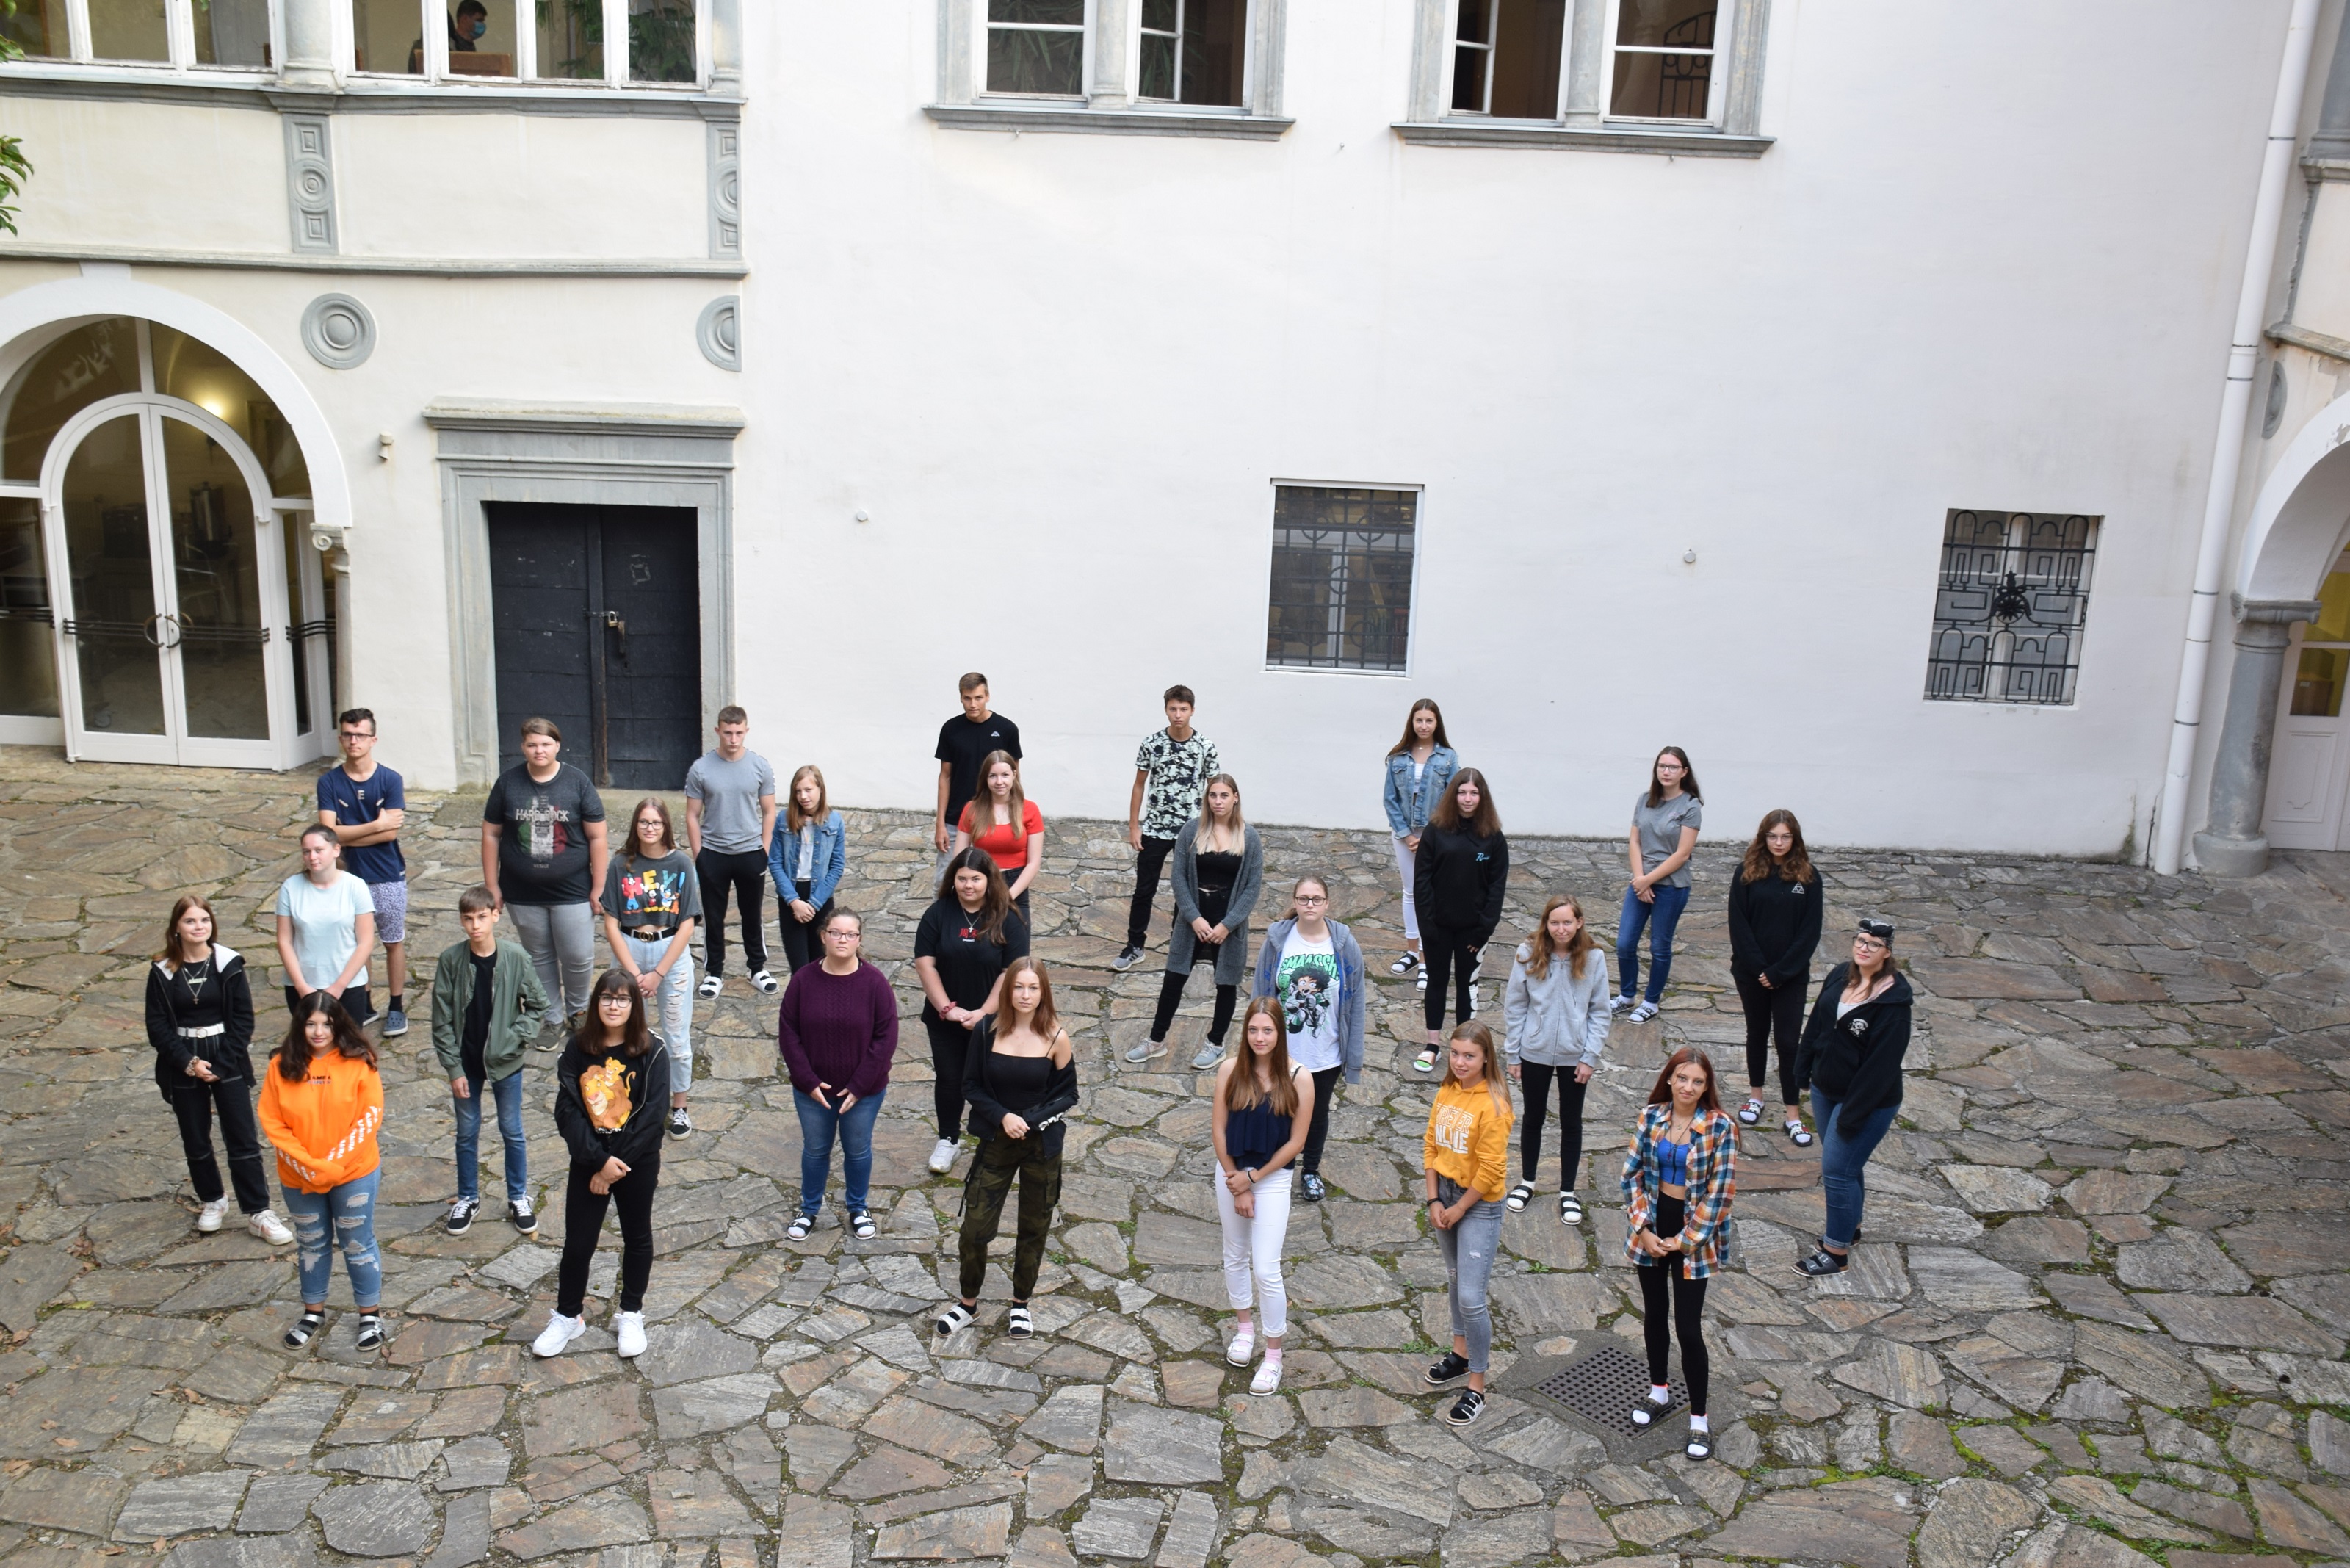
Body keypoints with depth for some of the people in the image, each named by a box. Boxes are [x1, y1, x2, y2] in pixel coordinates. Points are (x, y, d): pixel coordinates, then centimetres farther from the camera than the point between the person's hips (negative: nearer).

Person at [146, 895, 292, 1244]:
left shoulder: (229, 964, -6)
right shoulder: (163, 972, -4)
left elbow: (243, 1019, -5)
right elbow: (158, 1026, -3)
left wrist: (221, 1064, -11)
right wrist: (189, 1063, -13)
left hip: (228, 1061, -1)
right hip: (183, 1067, 1)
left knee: (243, 1138, -1)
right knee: (195, 1140, 13)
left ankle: (257, 1212, 6)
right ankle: (213, 1201, 33)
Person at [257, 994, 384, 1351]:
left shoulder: (358, 1063, -13)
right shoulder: (282, 1066, -8)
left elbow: (370, 1116, -13)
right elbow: (272, 1123, -8)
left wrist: (334, 1163, -19)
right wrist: (309, 1166, -16)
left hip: (354, 1174, -2)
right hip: (299, 1178, 2)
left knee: (358, 1244, 11)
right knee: (311, 1244, 20)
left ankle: (370, 1314, 27)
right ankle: (313, 1312, 39)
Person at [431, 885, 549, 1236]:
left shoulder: (515, 957, -13)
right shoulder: (451, 960, -11)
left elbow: (537, 1005, -2)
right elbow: (442, 1020, -6)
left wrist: (515, 1038, -15)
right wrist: (453, 1069, -7)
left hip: (505, 1062, -1)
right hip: (466, 1063, 1)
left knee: (512, 1132, 14)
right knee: (466, 1134, 16)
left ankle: (518, 1198, 30)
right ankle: (468, 1198, 34)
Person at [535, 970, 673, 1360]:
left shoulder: (652, 1050, -13)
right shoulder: (577, 1048, -8)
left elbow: (652, 1113, -15)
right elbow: (567, 1111, -10)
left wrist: (616, 1163, -16)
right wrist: (600, 1159, -18)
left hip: (639, 1163, -1)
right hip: (588, 1162, 1)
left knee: (637, 1238, 15)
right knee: (577, 1243, 9)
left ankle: (630, 1314, 33)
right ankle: (568, 1316, 30)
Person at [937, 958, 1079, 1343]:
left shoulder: (1056, 1038, -11)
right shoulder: (987, 1031, -8)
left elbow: (1068, 1094, -4)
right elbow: (972, 1085, -2)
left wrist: (1030, 1120, -18)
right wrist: (1002, 1116, -18)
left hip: (1042, 1145, -1)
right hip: (996, 1142, 1)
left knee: (1033, 1229, 12)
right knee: (975, 1227, 2)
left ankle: (1021, 1305, 33)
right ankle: (968, 1303, 25)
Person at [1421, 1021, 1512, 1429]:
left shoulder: (1493, 1105, -21)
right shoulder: (1446, 1093, 0)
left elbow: (1491, 1169, -20)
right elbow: (1431, 1146, 5)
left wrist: (1458, 1209, -12)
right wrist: (1434, 1200, -3)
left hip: (1479, 1204, -7)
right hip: (1445, 1195, 7)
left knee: (1471, 1297, -7)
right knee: (1455, 1278, 23)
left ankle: (1476, 1386, 6)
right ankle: (1461, 1352, 42)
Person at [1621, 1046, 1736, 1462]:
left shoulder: (1720, 1127, -15)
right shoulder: (1651, 1116, -5)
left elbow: (1720, 1192, -13)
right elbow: (1632, 1173, -1)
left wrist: (1684, 1240, -12)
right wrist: (1643, 1228, -9)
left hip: (1693, 1235, -4)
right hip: (1651, 1228, 4)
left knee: (1688, 1328, 0)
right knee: (1654, 1315, 18)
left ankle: (1698, 1420, 15)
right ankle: (1659, 1393, 39)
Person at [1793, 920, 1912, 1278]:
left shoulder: (1893, 1001, -23)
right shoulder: (1840, 976, -2)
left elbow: (1882, 1064, -23)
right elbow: (1816, 1024, 10)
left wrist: (1852, 1113, -21)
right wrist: (1802, 1069, 10)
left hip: (1869, 1101, -7)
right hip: (1825, 1089, 7)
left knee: (1837, 1170, -2)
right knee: (1844, 1164, 22)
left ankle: (1836, 1251, 12)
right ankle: (1850, 1225, 42)